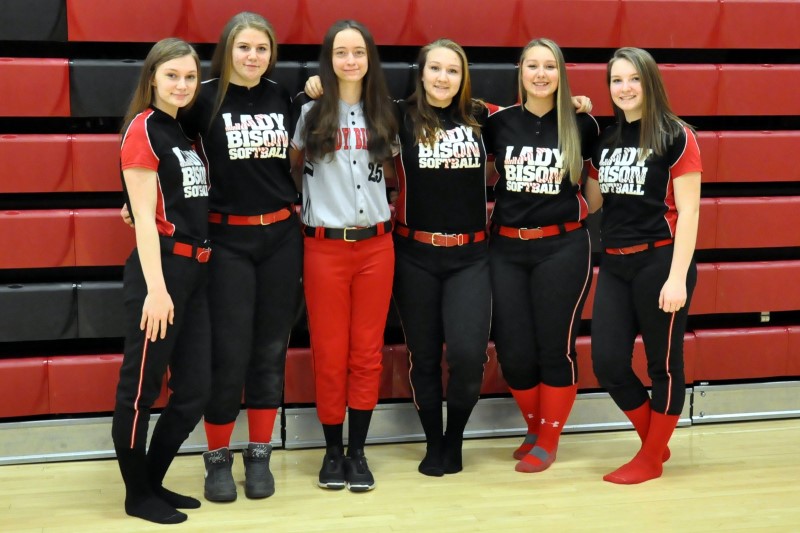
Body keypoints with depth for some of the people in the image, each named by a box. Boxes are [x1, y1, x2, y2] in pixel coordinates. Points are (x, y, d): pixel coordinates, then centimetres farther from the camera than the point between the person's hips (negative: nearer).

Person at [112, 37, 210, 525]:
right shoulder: (144, 128, -8)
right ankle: (137, 495, 14)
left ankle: (154, 482, 24)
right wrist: (156, 287, -18)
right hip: (160, 267, -8)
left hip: (196, 270, 9)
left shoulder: (186, 131, 15)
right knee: (141, 387, 2)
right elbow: (144, 217, -14)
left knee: (195, 388, 10)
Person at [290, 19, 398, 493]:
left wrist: (379, 204, 6)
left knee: (368, 352, 5)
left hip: (376, 245, 3)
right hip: (326, 246, -2)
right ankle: (333, 450, 16)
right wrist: (309, 203, -1)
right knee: (330, 353, 2)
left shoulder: (383, 115, 9)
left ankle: (358, 450, 15)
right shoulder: (310, 111, 0)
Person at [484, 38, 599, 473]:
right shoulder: (499, 122, 1)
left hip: (562, 248, -2)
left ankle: (548, 442, 19)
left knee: (555, 347, 2)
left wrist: (582, 207, 7)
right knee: (513, 351, 4)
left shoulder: (580, 125, 0)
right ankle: (534, 428, 28)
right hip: (506, 249, 2)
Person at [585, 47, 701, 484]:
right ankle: (655, 440, 26)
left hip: (659, 262, -6)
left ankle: (652, 459, 21)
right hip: (614, 266, 6)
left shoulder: (676, 138, -6)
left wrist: (678, 276, -16)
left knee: (663, 363, 6)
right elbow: (593, 203, 13)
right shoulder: (605, 140, 10)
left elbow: (687, 211, -10)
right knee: (608, 363, 4)